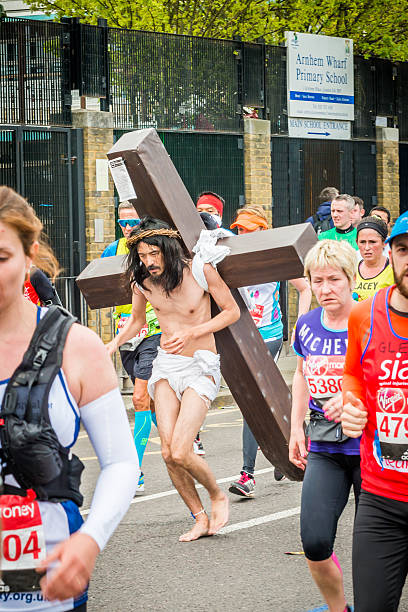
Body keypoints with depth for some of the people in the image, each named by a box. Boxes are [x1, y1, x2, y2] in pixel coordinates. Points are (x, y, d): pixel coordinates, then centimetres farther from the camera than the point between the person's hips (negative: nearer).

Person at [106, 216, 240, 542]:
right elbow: (137, 321, 18)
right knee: (168, 454, -6)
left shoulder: (201, 271, -14)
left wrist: (191, 333, -15)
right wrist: (111, 346, 1)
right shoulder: (143, 282, -2)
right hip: (166, 365, 4)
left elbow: (232, 311, -4)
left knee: (180, 452, -17)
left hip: (200, 367, -4)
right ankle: (200, 519, 12)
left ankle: (218, 496, 11)